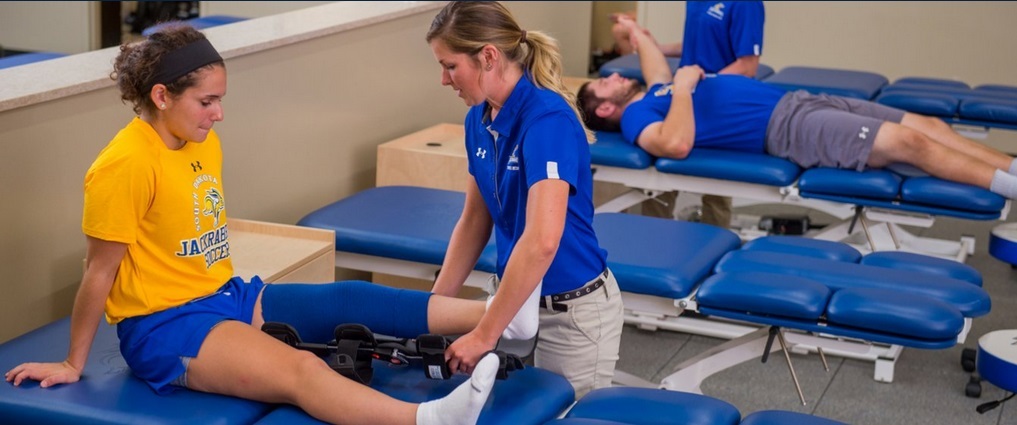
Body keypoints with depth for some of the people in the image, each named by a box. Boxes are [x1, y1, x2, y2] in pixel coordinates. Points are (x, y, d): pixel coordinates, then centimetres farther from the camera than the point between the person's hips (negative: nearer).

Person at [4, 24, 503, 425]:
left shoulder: (204, 143, 6)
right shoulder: (125, 165, -18)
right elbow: (99, 273, -11)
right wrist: (72, 365, -4)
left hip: (227, 298, 8)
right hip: (164, 325, -8)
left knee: (353, 300, -5)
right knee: (300, 369, -30)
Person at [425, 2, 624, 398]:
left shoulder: (548, 119, -26)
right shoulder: (479, 119, 0)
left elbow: (542, 241, -37)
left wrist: (484, 335, -36)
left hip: (572, 311, -8)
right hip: (516, 296, 8)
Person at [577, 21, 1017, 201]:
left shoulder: (653, 93, 20)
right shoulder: (637, 117, -5)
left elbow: (658, 67, 44)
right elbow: (677, 144, -27)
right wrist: (683, 86, -16)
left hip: (796, 100, 9)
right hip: (786, 126, -9)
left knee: (928, 124, 2)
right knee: (910, 142, -19)